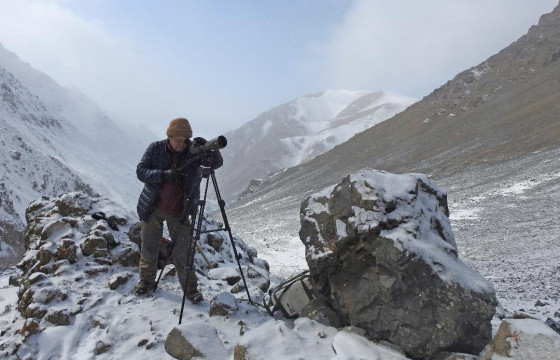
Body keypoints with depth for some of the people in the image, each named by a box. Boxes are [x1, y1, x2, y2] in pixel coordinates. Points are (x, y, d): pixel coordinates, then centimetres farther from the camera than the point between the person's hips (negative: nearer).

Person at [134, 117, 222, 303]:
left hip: (180, 211, -1)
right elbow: (140, 171, -10)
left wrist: (208, 148, -37)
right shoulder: (156, 148, -6)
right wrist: (164, 175, -27)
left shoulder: (193, 151, -7)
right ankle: (146, 280, 36)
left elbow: (217, 163, -16)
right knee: (148, 247, 14)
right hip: (153, 208, 1)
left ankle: (190, 288, 16)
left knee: (183, 252, 0)